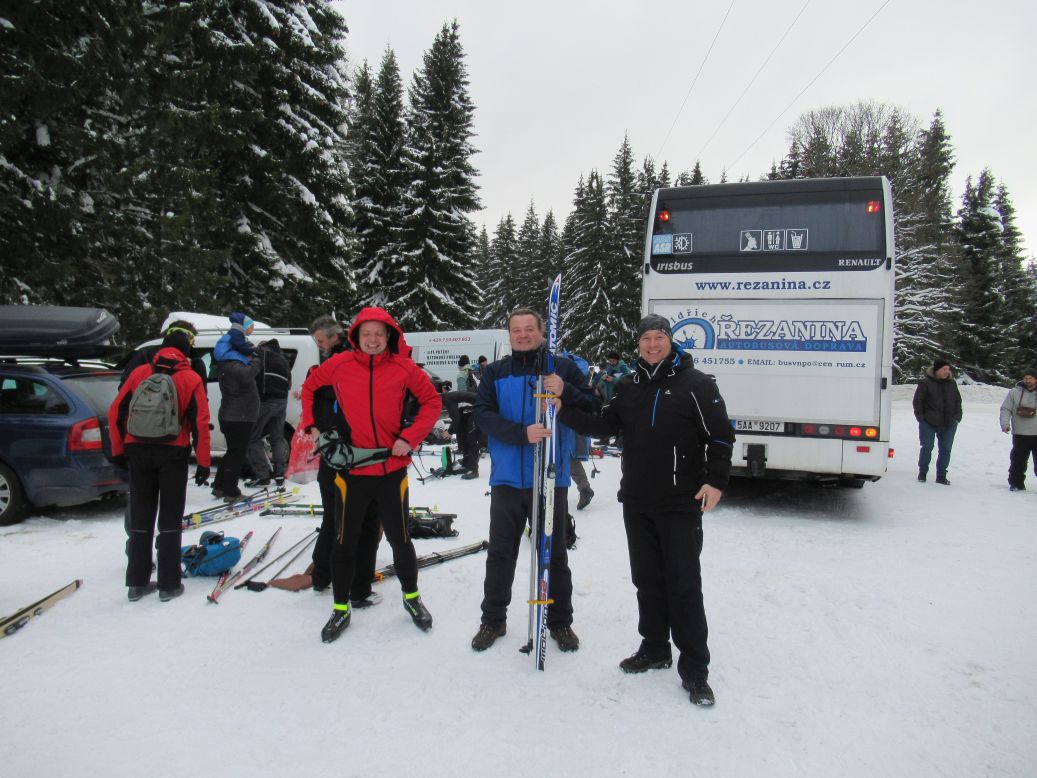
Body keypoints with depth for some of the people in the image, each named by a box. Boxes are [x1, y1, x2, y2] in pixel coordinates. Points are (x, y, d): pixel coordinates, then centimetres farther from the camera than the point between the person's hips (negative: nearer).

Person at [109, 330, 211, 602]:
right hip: (173, 453, -3)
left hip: (138, 451, 3)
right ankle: (169, 584, 7)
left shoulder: (139, 373, 5)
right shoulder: (190, 379, -3)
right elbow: (200, 423, -8)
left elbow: (116, 412, 5)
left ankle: (137, 582, 17)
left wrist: (118, 450, 13)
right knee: (170, 519, 5)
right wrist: (203, 463, -4)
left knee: (140, 518, 12)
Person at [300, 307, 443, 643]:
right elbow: (309, 386, 14)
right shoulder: (340, 364, -3)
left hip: (392, 469, 0)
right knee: (345, 541, 11)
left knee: (400, 539, 12)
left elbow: (432, 401, 2)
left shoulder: (403, 368, -6)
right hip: (352, 469, 1)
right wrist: (311, 425, 4)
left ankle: (411, 597, 36)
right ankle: (341, 609, 30)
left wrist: (410, 438, -7)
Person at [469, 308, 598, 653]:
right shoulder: (495, 372, 5)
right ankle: (493, 619, 29)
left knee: (555, 552, 11)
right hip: (507, 478, 1)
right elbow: (483, 415, -7)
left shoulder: (563, 367, 2)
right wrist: (522, 433, -21)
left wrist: (564, 391, -22)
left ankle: (560, 621, 28)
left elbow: (592, 408, -3)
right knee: (500, 553, 12)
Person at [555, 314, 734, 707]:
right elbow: (602, 425, 6)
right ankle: (654, 649, 33)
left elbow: (720, 436, -6)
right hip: (636, 502, 5)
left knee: (684, 585, -1)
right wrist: (563, 410, -5)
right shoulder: (627, 387, 10)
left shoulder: (695, 384, -5)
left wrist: (715, 480, -16)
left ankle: (694, 670, 12)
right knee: (646, 580, 15)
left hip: (681, 505, -5)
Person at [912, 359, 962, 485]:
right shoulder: (925, 383, -5)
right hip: (929, 423, -4)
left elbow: (958, 401, 17)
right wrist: (921, 417, -7)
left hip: (949, 424, 4)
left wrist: (957, 417, 9)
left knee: (946, 449, 5)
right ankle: (922, 472, 17)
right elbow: (917, 401, -3)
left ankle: (941, 476, 15)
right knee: (927, 447, 0)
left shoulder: (951, 383, 9)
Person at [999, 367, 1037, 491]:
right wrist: (1005, 423, -14)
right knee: (1018, 461, 7)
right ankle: (1016, 483, 19)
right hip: (1020, 434, 0)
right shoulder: (1015, 392, 1)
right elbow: (1005, 409, 0)